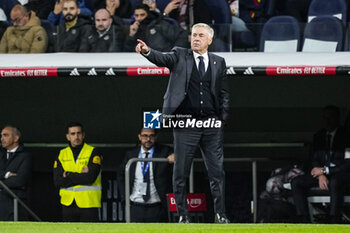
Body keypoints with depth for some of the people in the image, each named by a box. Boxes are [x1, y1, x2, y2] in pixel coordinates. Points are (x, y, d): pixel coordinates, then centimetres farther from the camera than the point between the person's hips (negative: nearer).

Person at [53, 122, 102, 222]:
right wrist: (81, 176, -9)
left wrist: (68, 175, -6)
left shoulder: (93, 153, -1)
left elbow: (90, 178, -15)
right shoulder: (62, 155, 10)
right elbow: (57, 181, -3)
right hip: (68, 205, 4)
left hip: (88, 205, -4)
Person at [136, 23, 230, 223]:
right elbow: (163, 59, -15)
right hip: (185, 124, -2)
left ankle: (220, 214, 8)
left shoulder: (218, 62, 11)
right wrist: (147, 51, -36)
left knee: (217, 171, 2)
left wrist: (223, 118, 3)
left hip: (212, 124, 2)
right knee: (181, 172, 0)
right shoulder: (180, 56, 4)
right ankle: (183, 216, 7)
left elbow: (224, 93, 13)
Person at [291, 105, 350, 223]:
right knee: (296, 183, -15)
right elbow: (315, 159, 11)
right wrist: (320, 175, -10)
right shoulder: (319, 136, 13)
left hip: (340, 173, -6)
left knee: (334, 183, -41)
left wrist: (324, 170, -15)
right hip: (322, 172, 6)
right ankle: (305, 222, -23)